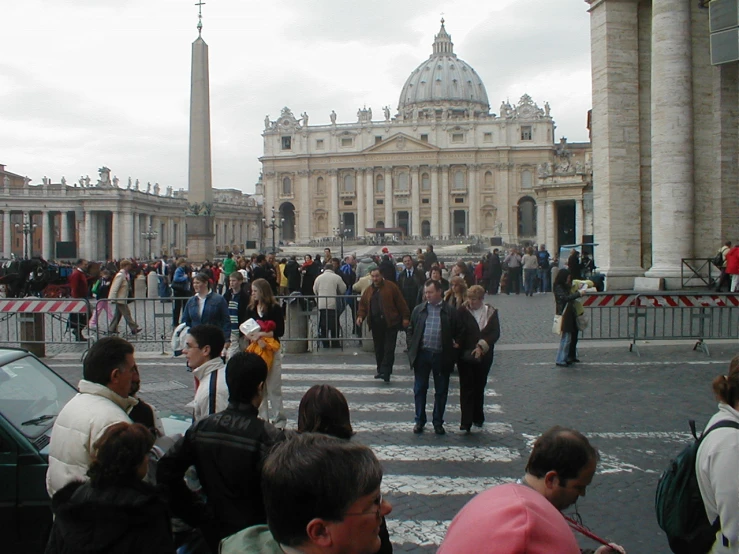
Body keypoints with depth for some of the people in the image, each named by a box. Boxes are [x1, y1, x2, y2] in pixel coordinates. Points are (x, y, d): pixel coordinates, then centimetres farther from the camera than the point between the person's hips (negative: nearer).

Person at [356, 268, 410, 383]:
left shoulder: (391, 287, -1)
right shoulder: (368, 291, 14)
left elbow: (400, 302, -2)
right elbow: (363, 305, 15)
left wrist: (405, 317, -5)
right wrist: (360, 316, -4)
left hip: (390, 323, -5)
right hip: (376, 324, 5)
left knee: (389, 349, -8)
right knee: (379, 348, 10)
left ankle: (385, 372, -11)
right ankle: (381, 370, 20)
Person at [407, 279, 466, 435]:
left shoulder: (451, 312, -1)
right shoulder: (419, 310, 5)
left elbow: (460, 332, 6)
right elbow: (411, 330, 10)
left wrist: (456, 344, -3)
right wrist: (411, 349, 3)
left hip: (442, 356, -1)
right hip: (422, 355, 1)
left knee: (441, 391, 7)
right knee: (419, 390, 6)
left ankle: (438, 422, 19)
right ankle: (419, 421, 18)